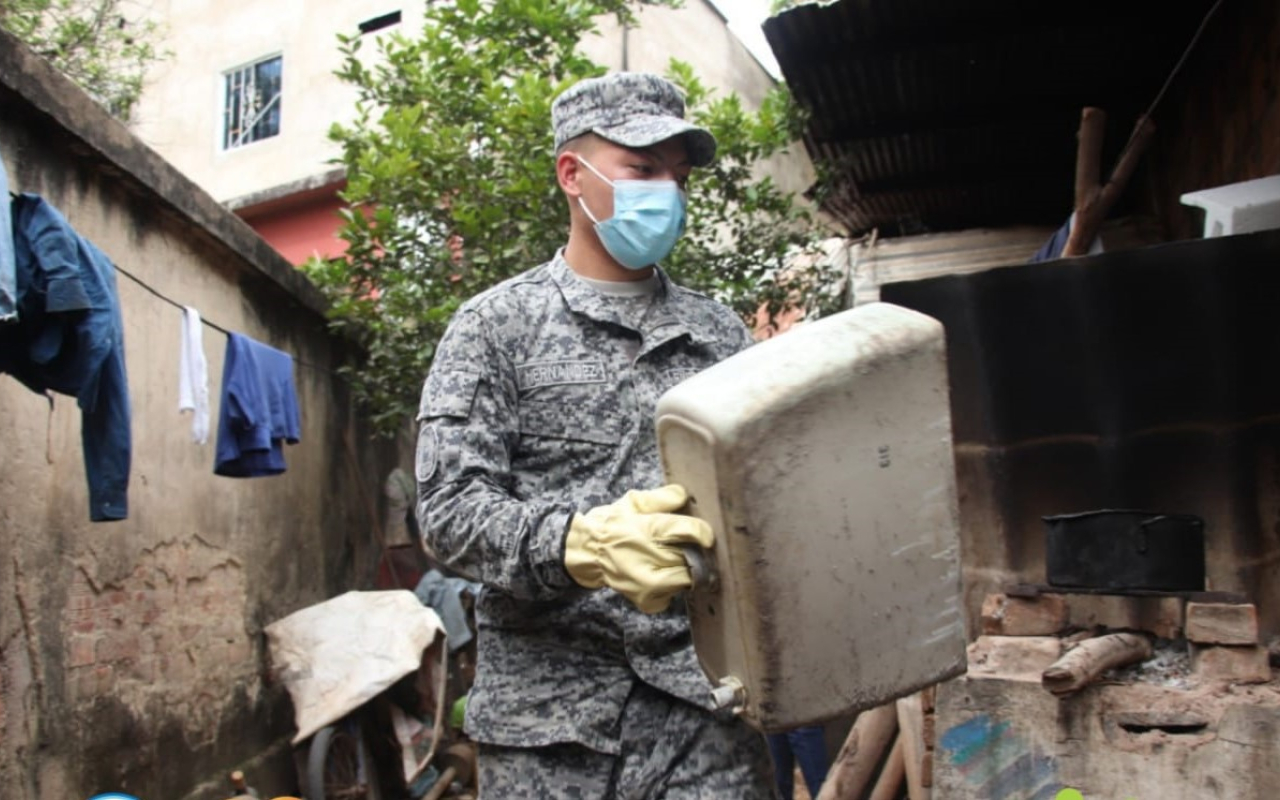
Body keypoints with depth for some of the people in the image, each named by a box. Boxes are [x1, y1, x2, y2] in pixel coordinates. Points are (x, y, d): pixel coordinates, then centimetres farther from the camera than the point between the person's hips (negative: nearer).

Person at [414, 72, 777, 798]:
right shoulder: (495, 326, 2)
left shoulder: (721, 334, 12)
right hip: (553, 709, -2)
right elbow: (451, 509, -7)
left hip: (703, 695, 3)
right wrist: (582, 544, -24)